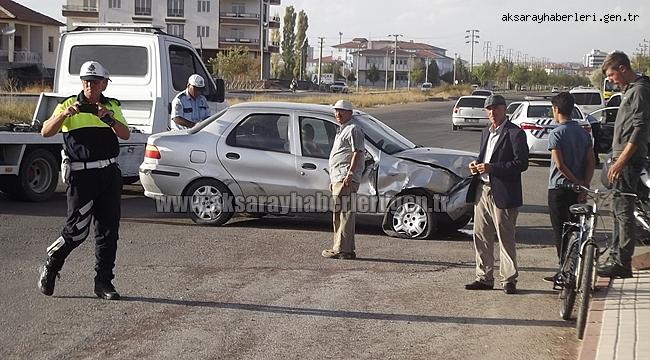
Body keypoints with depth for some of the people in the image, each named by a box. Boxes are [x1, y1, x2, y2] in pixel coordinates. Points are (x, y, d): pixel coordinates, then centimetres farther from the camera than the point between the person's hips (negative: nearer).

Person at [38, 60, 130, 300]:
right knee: (77, 230, -5)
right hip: (82, 175, -4)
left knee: (108, 230, 4)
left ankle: (103, 282, 11)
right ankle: (50, 267, 19)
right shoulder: (69, 105, 3)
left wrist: (108, 118, -20)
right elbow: (46, 132, -7)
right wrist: (65, 114, -23)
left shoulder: (112, 106, 12)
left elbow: (125, 134, -3)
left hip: (110, 173, 4)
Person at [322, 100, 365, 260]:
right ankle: (345, 249, 18)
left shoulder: (353, 129, -7)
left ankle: (342, 250, -13)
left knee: (345, 213, -12)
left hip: (346, 179, -11)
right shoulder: (342, 130, 25)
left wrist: (349, 174, -23)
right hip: (338, 178, 11)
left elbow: (357, 152, -17)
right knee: (339, 214, 13)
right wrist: (333, 179, 27)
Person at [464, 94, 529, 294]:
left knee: (506, 239, -1)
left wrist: (491, 168, -20)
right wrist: (476, 164, 6)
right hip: (482, 190, 8)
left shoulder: (515, 133, -8)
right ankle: (484, 277, 16)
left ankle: (509, 280, 5)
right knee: (481, 237, 9)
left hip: (502, 193, -8)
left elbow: (521, 163, -15)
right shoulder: (486, 132, 18)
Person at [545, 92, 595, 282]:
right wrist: (584, 186, -3)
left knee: (560, 232, -1)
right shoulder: (584, 133, 9)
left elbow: (560, 164, -17)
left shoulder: (556, 134, -11)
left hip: (559, 188, -6)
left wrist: (577, 182, -9)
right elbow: (591, 162, 3)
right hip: (578, 189, 6)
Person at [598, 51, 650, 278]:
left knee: (623, 210, -9)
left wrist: (621, 161, -23)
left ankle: (623, 263, -7)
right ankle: (616, 257, 20)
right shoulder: (630, 90, 18)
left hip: (628, 160, -10)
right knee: (619, 210, 14)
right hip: (623, 159, 10)